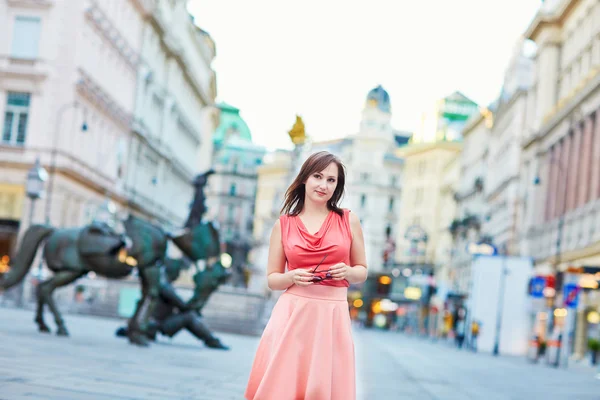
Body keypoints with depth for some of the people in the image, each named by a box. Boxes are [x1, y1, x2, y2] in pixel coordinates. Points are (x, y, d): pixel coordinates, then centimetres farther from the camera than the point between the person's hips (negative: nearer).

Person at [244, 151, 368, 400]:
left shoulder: (349, 221, 7)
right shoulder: (283, 225, 6)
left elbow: (362, 271, 14)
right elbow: (272, 279, 10)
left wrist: (347, 272, -8)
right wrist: (293, 277, -10)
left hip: (332, 316, 0)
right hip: (291, 314, 0)